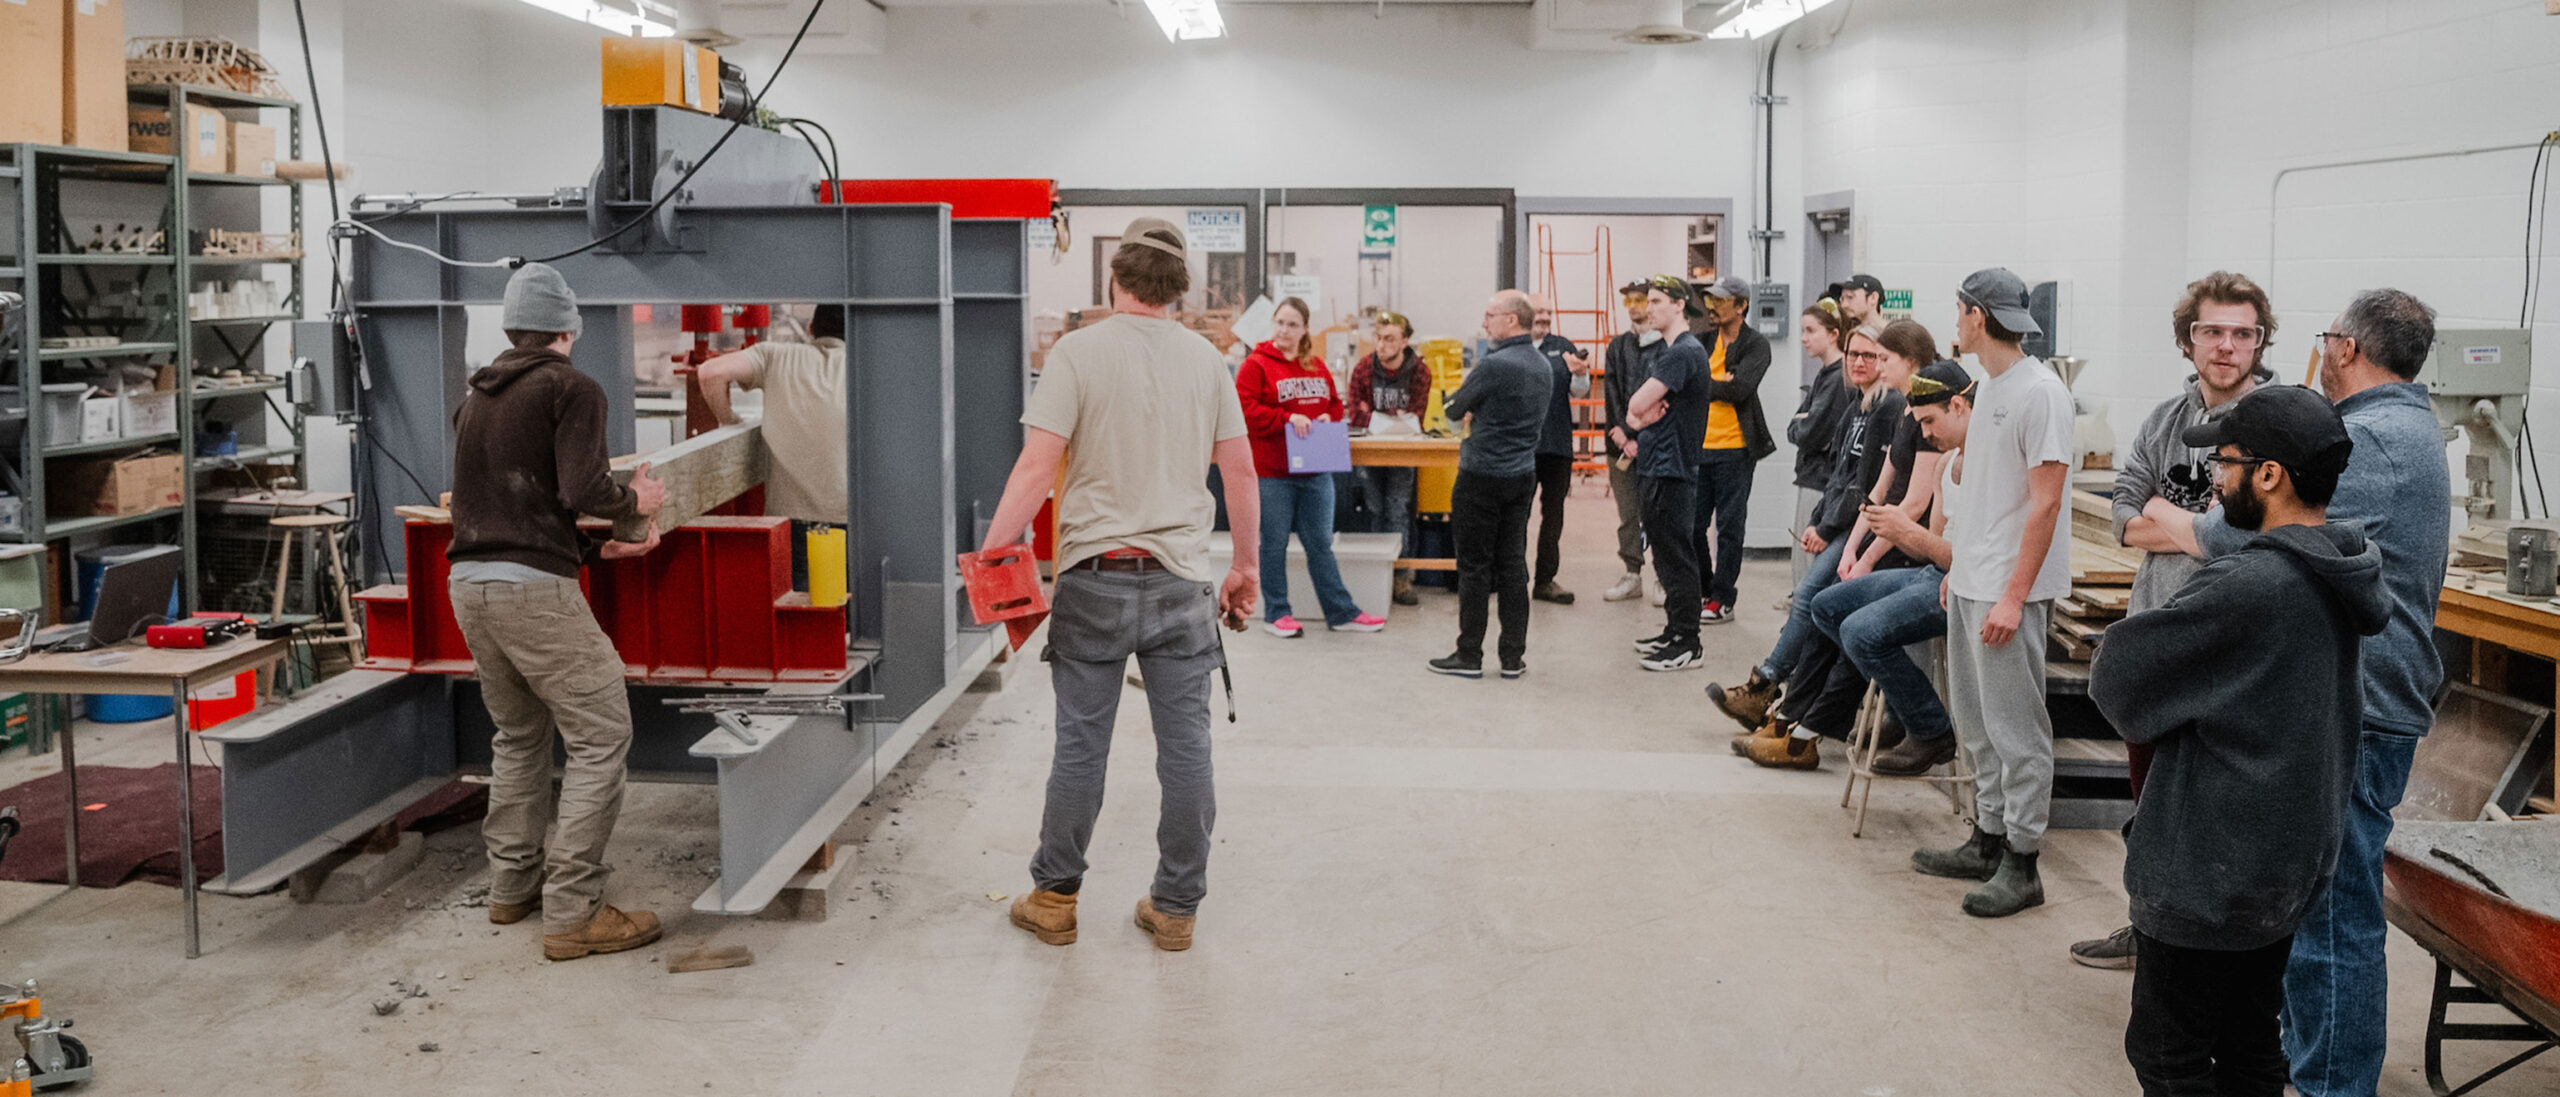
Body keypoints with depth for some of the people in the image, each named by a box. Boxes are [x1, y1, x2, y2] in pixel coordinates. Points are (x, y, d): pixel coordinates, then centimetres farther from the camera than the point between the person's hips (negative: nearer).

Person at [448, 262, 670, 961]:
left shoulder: (475, 399, 20)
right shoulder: (570, 388, -2)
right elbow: (581, 491, -15)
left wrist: (597, 550, 24)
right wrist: (635, 501, 5)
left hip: (468, 583, 8)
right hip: (532, 588, -8)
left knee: (519, 734, 23)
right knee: (600, 737, -3)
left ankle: (513, 885, 30)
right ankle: (572, 914, -6)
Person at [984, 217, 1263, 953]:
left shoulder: (1079, 352, -5)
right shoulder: (1206, 359, 6)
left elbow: (1037, 465, -13)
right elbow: (1239, 472, 8)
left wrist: (993, 554, -9)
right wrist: (1247, 567, 18)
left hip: (1098, 576, -2)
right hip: (1182, 581, 2)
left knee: (1081, 746, 6)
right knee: (1186, 747, 7)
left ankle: (1054, 900, 18)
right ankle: (1175, 908, 16)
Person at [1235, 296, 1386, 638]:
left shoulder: (1317, 367, 12)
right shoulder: (1256, 365, -6)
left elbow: (1335, 403, 21)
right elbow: (1245, 410, -15)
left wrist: (1328, 418, -1)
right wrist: (1287, 418, -21)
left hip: (1315, 472, 5)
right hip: (1272, 472, -5)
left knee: (1321, 544, 11)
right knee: (1274, 544, 5)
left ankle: (1341, 613, 16)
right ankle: (1276, 613, 16)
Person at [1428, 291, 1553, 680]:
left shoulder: (1493, 365, -18)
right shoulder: (1543, 366, 9)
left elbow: (1453, 410, -9)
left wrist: (1453, 400, 14)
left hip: (1483, 477, -7)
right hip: (1524, 474, 7)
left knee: (1474, 567, 0)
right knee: (1513, 565, 10)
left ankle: (1469, 655, 6)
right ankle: (1513, 657, 12)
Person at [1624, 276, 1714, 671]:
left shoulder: (1685, 352, -17)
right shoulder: (1670, 350, 17)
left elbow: (1638, 405, -22)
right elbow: (1640, 406, 19)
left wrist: (1642, 416, -1)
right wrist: (1644, 427, -1)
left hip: (1672, 468, -10)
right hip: (1657, 465, 10)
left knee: (1676, 556, -5)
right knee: (1666, 553, 16)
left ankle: (1687, 645, 0)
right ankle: (1674, 631, 26)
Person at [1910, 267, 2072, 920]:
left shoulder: (2039, 391, -15)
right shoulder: (1990, 386, 14)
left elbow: (2044, 502, -19)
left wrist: (2013, 596, -21)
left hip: (2009, 590, -10)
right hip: (1972, 582, 10)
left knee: (2015, 727, -3)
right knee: (1976, 720, 16)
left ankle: (2020, 866, 4)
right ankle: (1988, 840, 27)